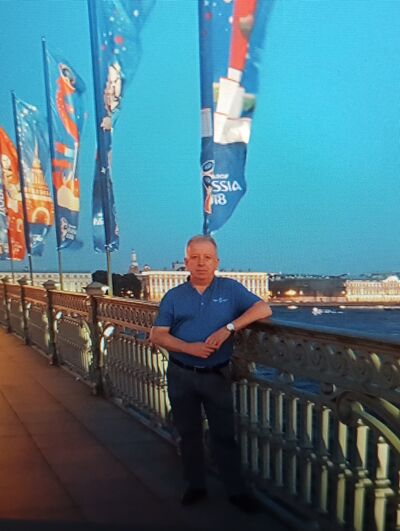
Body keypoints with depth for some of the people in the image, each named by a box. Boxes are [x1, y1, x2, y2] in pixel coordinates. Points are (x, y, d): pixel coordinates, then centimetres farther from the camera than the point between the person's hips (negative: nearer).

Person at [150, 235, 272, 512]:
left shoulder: (231, 288, -2)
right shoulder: (174, 296, 2)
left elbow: (263, 309, -12)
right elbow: (157, 335, -4)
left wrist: (228, 328, -23)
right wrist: (190, 348, -20)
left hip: (217, 375, -2)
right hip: (181, 375, 2)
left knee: (225, 434, 6)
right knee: (189, 432, 16)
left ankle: (237, 490, 23)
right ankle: (196, 486, 34)